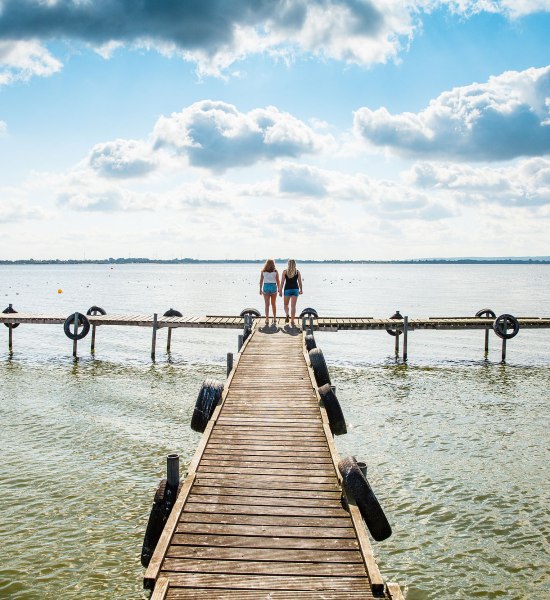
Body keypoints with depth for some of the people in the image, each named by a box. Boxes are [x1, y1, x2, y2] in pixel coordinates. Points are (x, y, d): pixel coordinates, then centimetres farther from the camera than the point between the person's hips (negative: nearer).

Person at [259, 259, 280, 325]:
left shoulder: (263, 271, -1)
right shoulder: (275, 271, -2)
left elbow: (261, 281, 1)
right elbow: (278, 281, -1)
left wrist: (260, 289, 8)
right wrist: (279, 289, 9)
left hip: (266, 287, 0)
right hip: (273, 287, 0)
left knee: (267, 304, 0)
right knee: (273, 304, 13)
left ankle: (267, 320, -9)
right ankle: (274, 319, 20)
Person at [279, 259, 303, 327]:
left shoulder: (285, 271, -4)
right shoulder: (297, 271, 1)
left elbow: (282, 282, -5)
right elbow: (300, 282, 5)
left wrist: (280, 291, 0)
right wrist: (301, 290, 16)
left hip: (287, 289, -1)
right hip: (295, 289, 1)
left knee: (286, 304, 17)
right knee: (293, 306, 4)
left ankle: (287, 314, -10)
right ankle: (292, 321, 0)